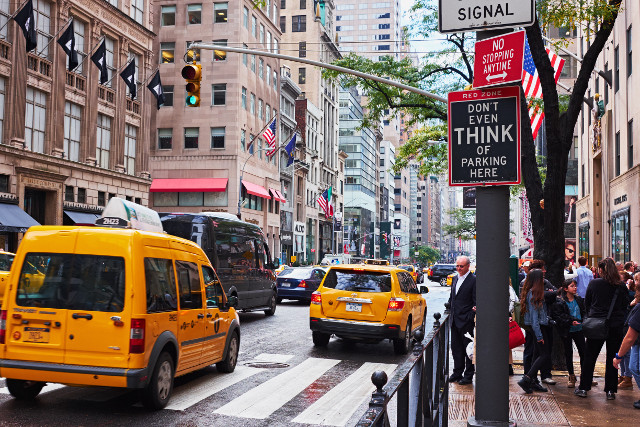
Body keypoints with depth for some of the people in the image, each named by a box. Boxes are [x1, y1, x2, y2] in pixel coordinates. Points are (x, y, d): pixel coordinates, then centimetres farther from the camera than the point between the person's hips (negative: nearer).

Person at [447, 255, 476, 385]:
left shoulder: (473, 280, -11)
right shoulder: (455, 279, 13)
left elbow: (476, 302, -13)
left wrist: (472, 318, -18)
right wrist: (450, 308, 11)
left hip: (466, 321, -7)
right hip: (455, 320, 8)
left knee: (468, 348, 2)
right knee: (456, 347, 14)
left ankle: (468, 376, 11)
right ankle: (457, 373, 24)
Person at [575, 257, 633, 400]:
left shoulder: (593, 284, -5)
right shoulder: (621, 287, -3)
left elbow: (587, 304, 3)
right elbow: (625, 305, 5)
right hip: (616, 326, 1)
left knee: (590, 357, 9)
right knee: (612, 359, 9)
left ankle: (583, 388, 13)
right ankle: (610, 390, 12)